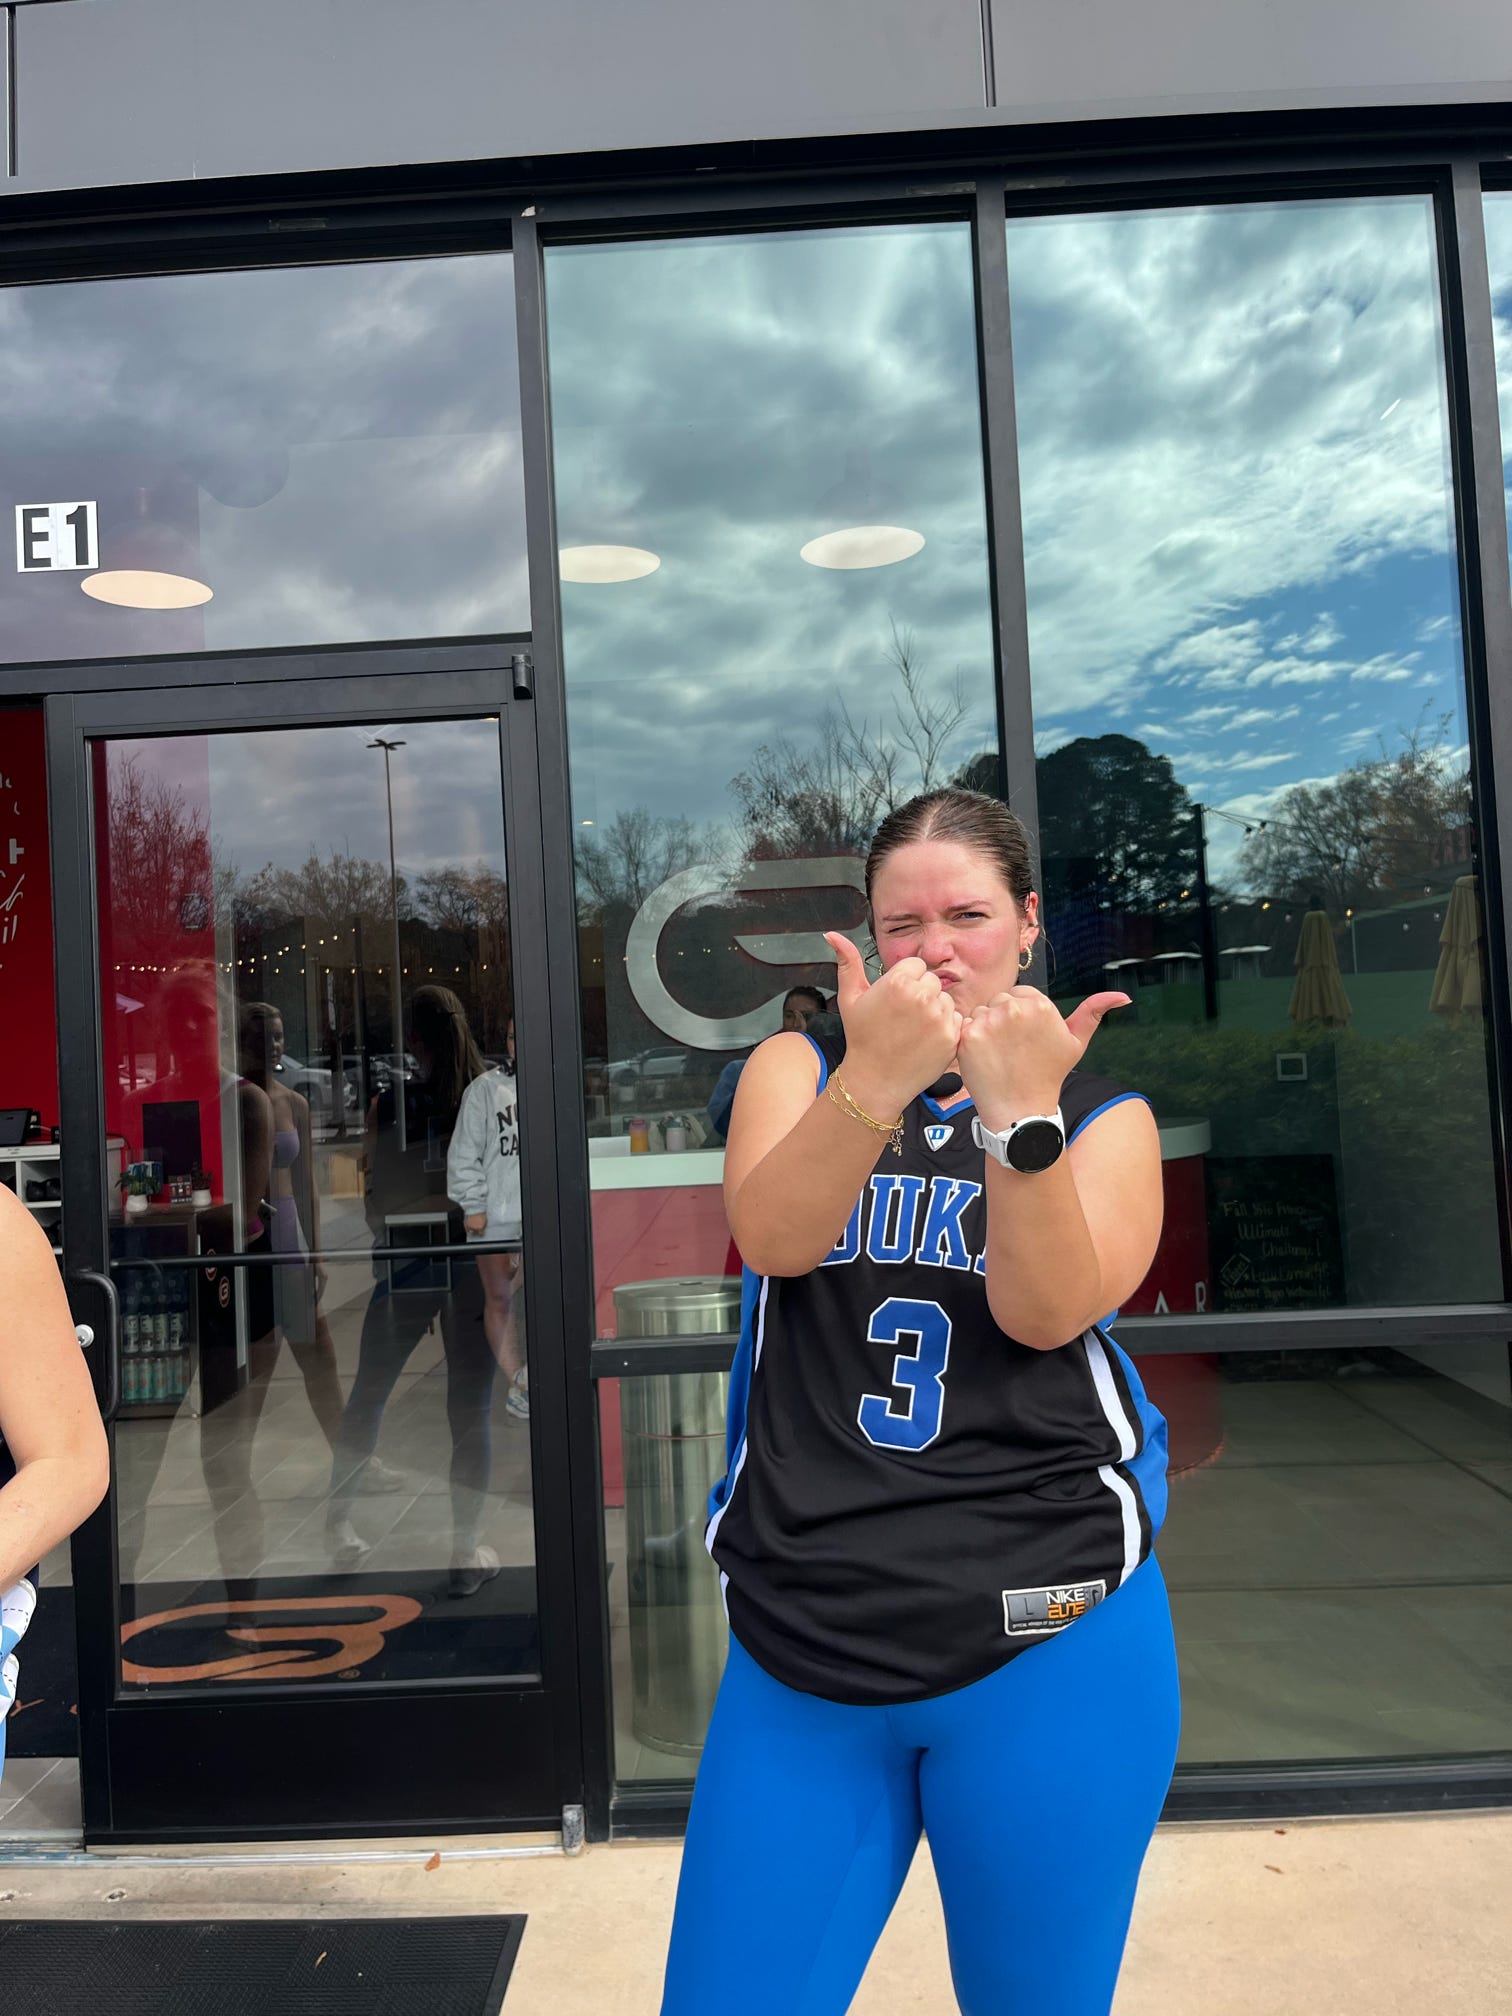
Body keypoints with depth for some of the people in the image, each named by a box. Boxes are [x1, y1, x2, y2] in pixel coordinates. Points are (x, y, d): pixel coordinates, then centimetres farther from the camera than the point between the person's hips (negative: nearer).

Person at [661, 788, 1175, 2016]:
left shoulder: (1105, 1115, 4)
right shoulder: (799, 1068, 5)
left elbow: (1047, 1312, -13)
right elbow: (770, 1238, -16)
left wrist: (1021, 1114, -29)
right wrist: (875, 1081, -32)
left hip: (1045, 1648, 0)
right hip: (798, 1650, 1)